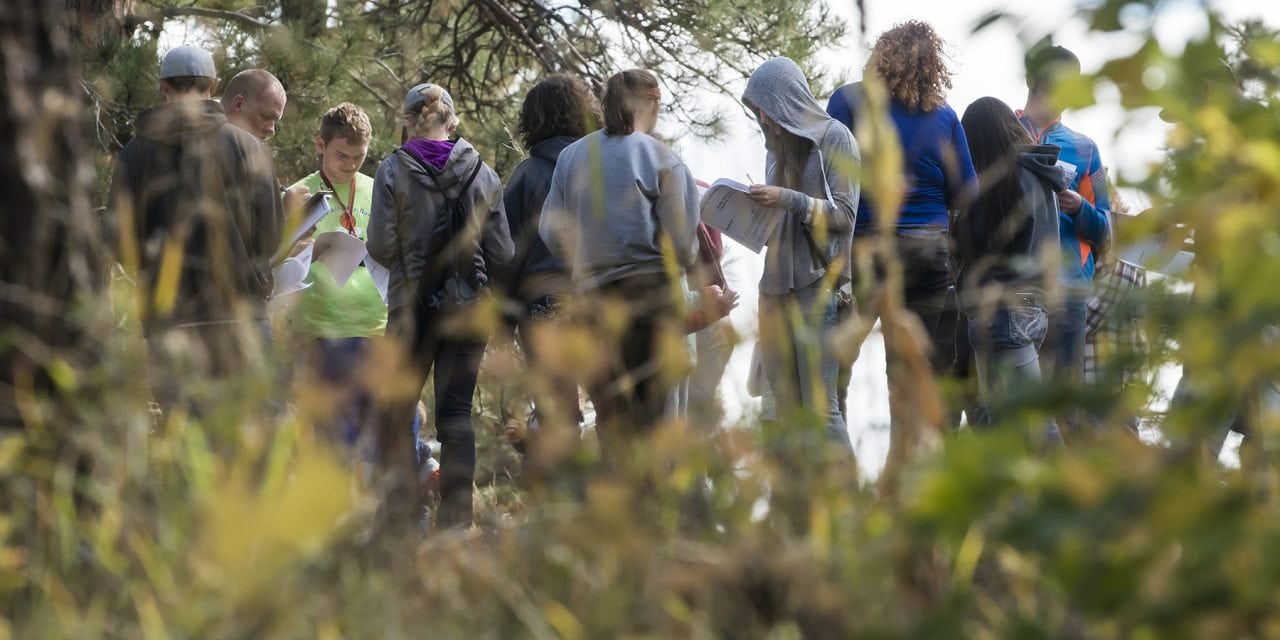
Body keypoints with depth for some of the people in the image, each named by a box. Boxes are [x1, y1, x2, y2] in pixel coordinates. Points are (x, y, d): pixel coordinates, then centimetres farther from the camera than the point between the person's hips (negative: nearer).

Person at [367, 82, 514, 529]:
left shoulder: (393, 171, -5)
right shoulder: (481, 173, 1)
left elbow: (381, 247, -8)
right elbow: (502, 252, 0)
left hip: (413, 305, -2)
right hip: (468, 307, 2)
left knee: (395, 414, 7)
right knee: (456, 414, 7)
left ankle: (403, 513, -1)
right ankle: (457, 516, 4)